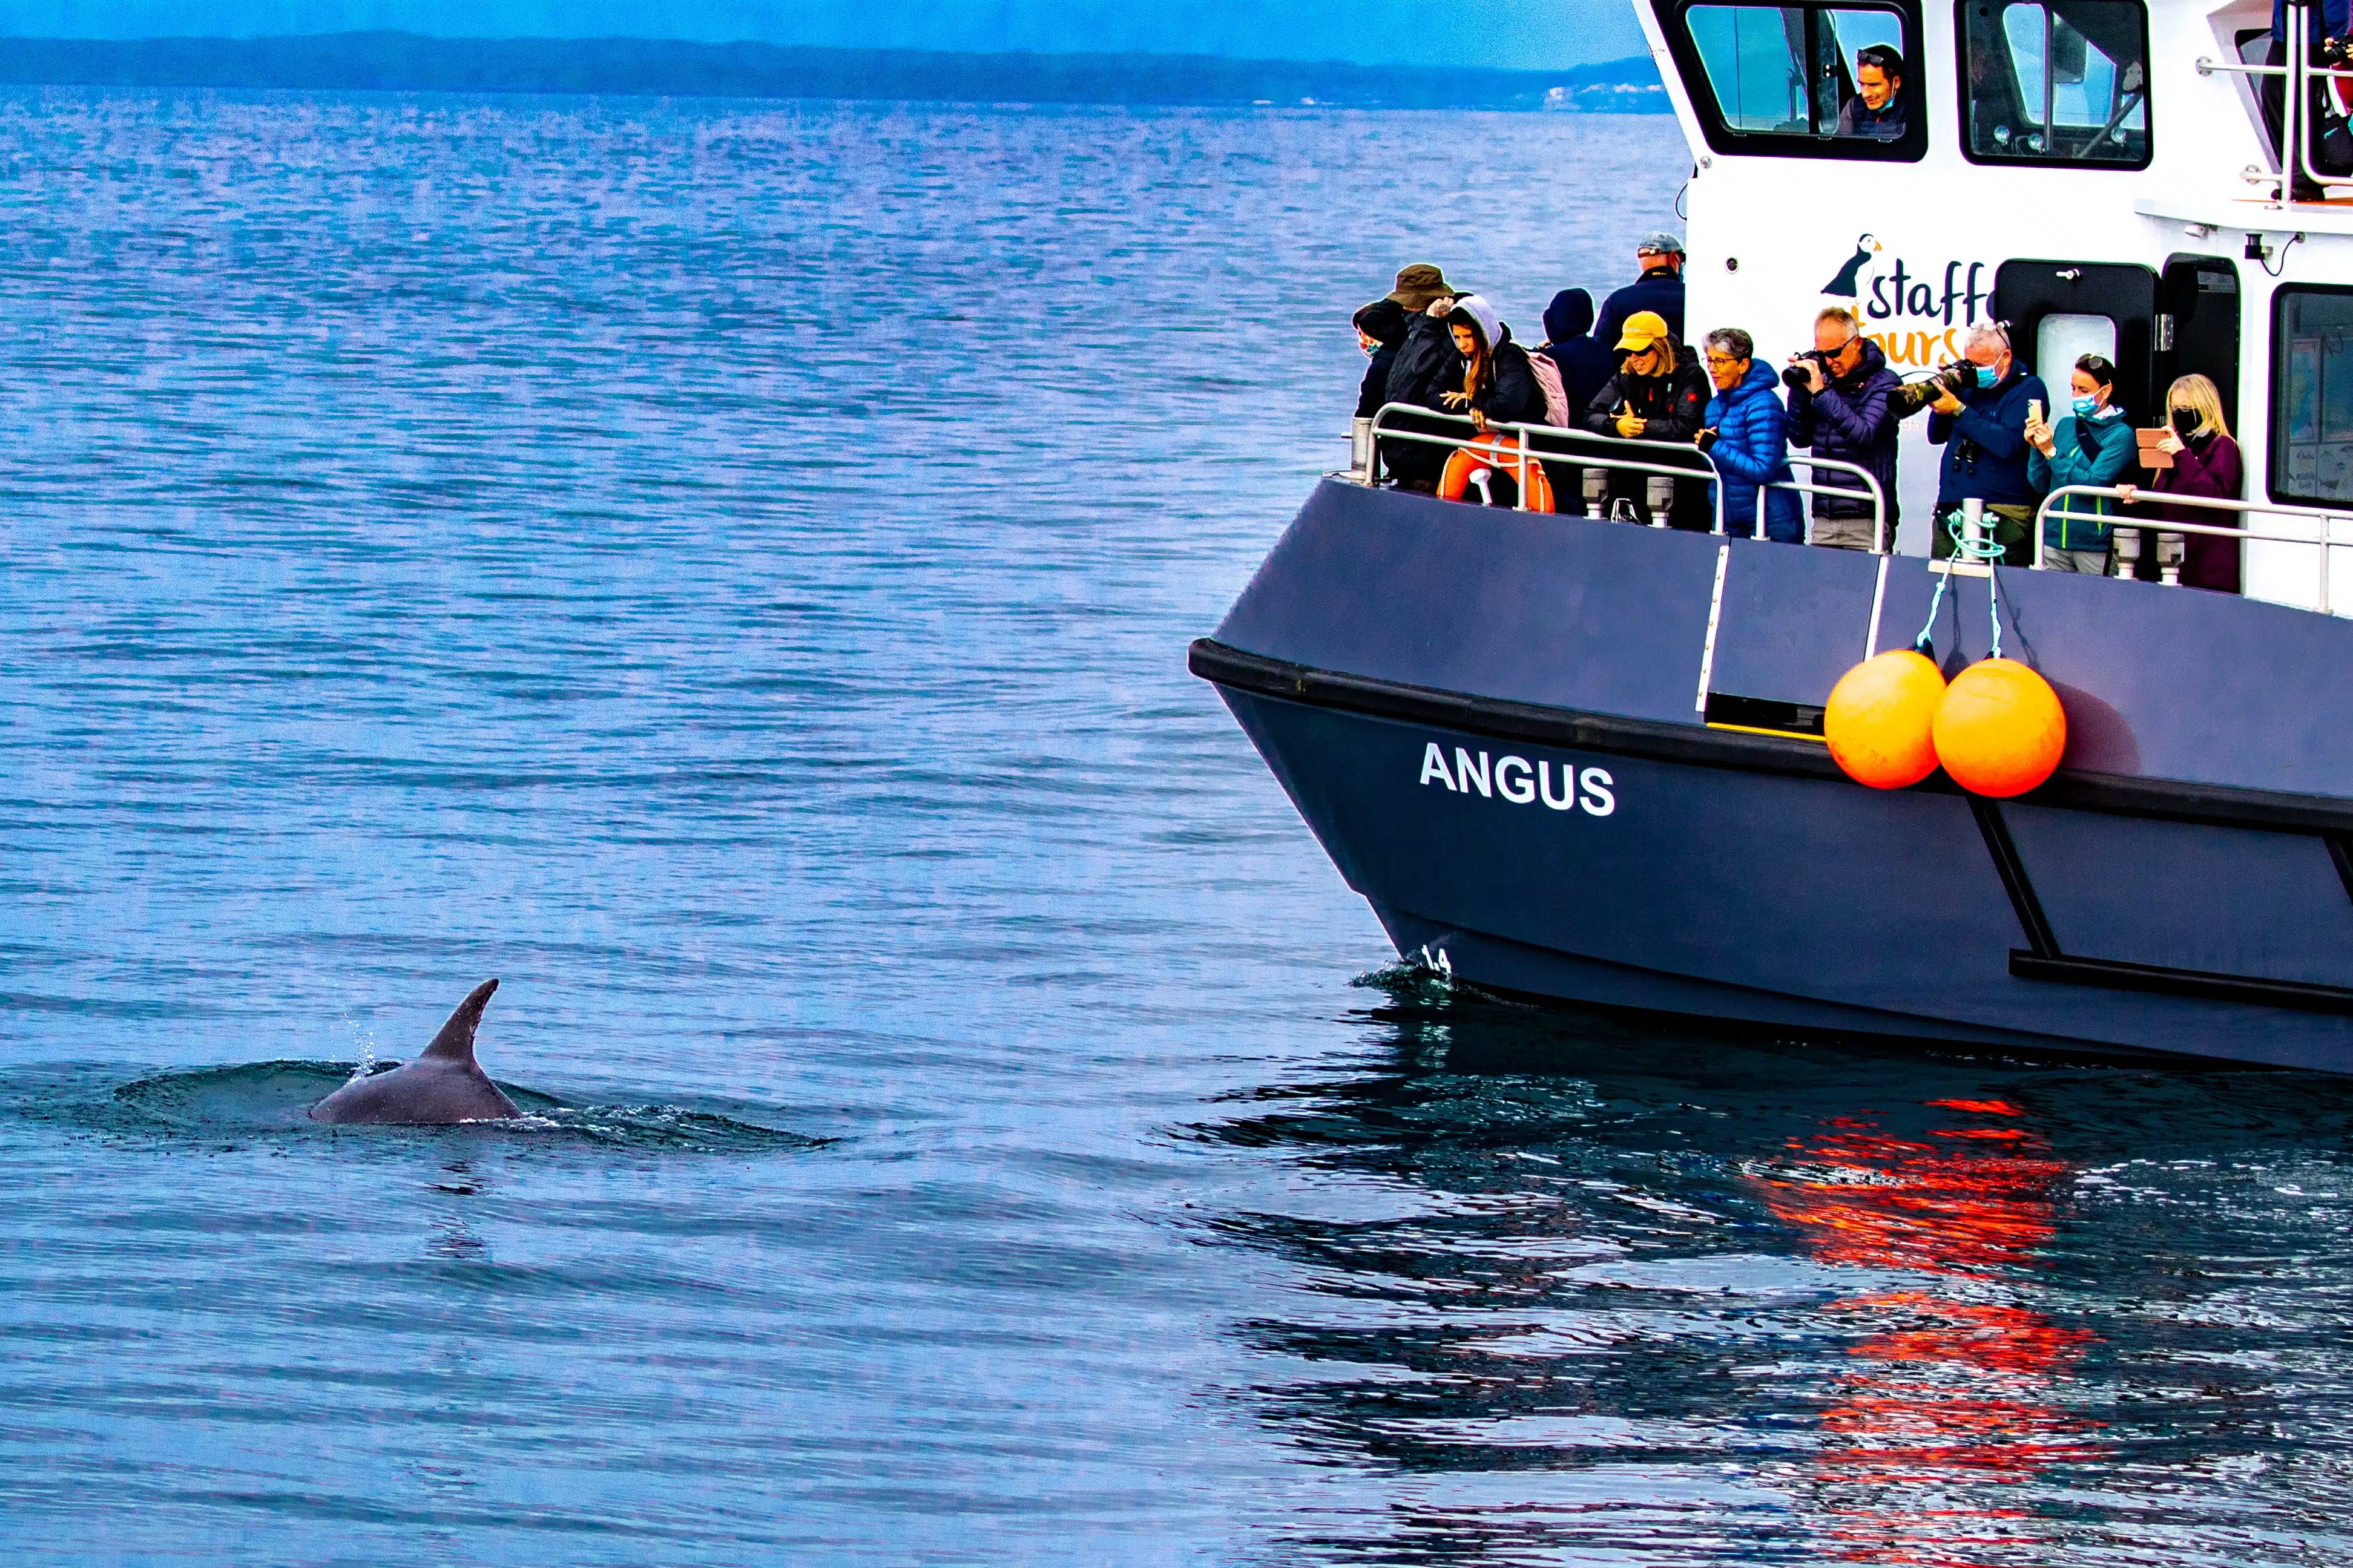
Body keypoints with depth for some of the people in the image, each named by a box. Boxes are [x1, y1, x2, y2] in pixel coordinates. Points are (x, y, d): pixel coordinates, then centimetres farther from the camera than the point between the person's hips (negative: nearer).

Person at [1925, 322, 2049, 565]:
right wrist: (1941, 397, 1)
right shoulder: (1970, 386, 16)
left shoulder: (2029, 388, -3)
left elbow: (2007, 444, -17)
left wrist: (1958, 410, -16)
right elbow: (1936, 436, 19)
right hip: (1950, 515, 6)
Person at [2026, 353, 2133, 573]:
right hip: (2055, 540, 5)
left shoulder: (2120, 435, -6)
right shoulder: (2066, 425, 10)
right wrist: (2035, 448, -5)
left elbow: (2091, 485, -16)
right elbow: (2040, 484, 10)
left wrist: (2051, 452, -17)